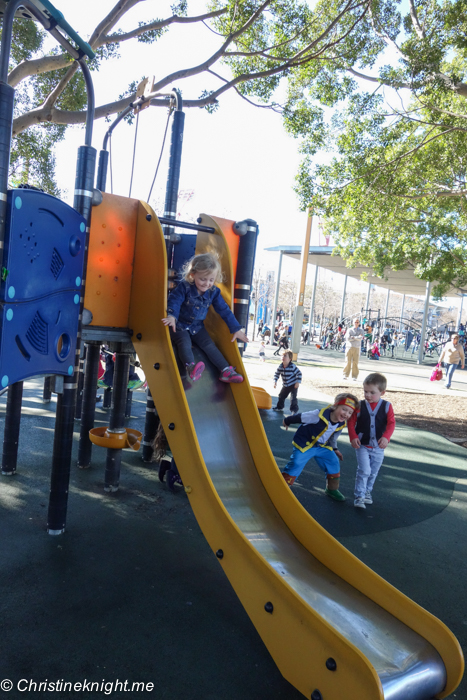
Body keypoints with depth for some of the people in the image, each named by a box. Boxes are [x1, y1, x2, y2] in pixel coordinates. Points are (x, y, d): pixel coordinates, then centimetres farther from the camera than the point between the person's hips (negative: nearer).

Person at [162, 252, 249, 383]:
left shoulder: (214, 292, -3)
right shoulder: (184, 287, -16)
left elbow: (224, 310, 1)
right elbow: (174, 300, -23)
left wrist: (236, 329, -1)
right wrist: (172, 316, -44)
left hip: (197, 327, 4)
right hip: (180, 325, -4)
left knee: (209, 345, -8)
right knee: (184, 343, -28)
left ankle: (226, 371, -14)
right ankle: (190, 367, -50)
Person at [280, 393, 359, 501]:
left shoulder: (341, 424, -7)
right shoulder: (319, 415, -32)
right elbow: (300, 417, -18)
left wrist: (334, 449, 24)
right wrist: (287, 421, -4)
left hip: (322, 446, 7)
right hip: (304, 444, -6)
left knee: (334, 463, 4)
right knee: (295, 464, -15)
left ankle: (332, 490, 24)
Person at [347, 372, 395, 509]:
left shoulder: (387, 406, -6)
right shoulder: (359, 406, -6)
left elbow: (391, 423, -13)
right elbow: (351, 422, -4)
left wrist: (386, 437, -28)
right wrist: (353, 437, -15)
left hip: (378, 447, 2)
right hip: (362, 446, -2)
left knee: (373, 472, 15)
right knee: (364, 470, -12)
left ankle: (367, 492, 37)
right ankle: (359, 496, -1)